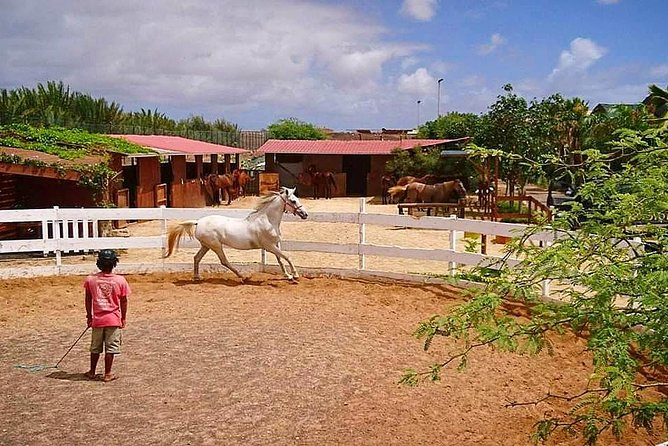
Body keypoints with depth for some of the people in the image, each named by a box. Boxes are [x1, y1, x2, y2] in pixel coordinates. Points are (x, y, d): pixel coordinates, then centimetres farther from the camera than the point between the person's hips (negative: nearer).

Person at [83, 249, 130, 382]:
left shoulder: (90, 279, -5)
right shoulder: (120, 280, -10)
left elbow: (88, 300, 4)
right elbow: (124, 302, -3)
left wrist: (89, 316, 16)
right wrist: (123, 318, 9)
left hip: (97, 320, 2)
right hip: (113, 319, -2)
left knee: (95, 348, 18)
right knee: (110, 348, 7)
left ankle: (92, 372, 30)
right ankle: (107, 374, 12)